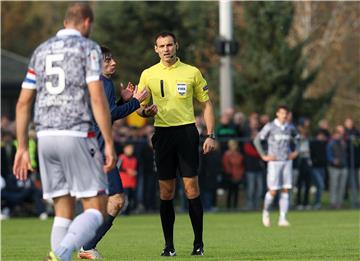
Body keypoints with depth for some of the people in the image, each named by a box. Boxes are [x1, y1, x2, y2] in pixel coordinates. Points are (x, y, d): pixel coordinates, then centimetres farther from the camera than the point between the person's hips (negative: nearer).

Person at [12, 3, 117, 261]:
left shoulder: (41, 51, 16)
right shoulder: (88, 48, -2)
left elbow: (23, 103, 13)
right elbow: (97, 98, -12)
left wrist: (22, 148, 17)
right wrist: (109, 143, -10)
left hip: (46, 137, 6)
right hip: (77, 136, -6)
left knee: (64, 213, 12)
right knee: (96, 211, -4)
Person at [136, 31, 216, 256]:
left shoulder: (192, 72, 4)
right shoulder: (148, 75, 8)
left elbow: (207, 104, 8)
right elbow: (139, 107, 15)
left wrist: (210, 135, 0)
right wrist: (146, 111, -10)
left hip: (187, 132, -2)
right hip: (162, 134, 2)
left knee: (191, 187, -6)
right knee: (166, 191, 1)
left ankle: (199, 242, -1)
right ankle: (169, 244, 7)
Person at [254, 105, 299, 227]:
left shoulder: (290, 127, 8)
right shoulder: (270, 127, -5)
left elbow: (296, 138, 28)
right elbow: (257, 140, -3)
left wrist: (295, 151, 14)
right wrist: (263, 156, -6)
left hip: (287, 161, 4)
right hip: (274, 162, -4)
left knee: (286, 190, -2)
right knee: (273, 191, -7)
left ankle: (282, 218, 0)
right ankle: (266, 211, 18)